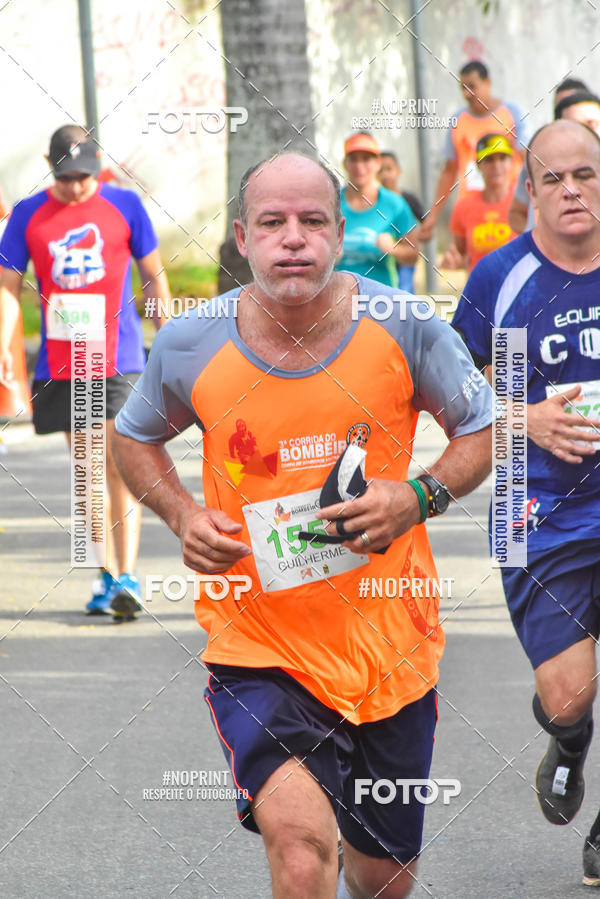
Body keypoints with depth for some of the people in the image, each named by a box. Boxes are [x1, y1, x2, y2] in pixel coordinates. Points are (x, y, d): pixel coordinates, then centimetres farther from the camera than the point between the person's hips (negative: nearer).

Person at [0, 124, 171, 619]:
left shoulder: (124, 205, 2)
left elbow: (154, 274, 10)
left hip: (119, 358, -3)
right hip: (60, 364, 3)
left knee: (121, 465, -12)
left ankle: (127, 577, -14)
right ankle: (107, 576, 19)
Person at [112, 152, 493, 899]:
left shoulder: (402, 325, -9)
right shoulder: (191, 346, -8)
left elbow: (483, 429, 5)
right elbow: (133, 437, 13)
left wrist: (420, 497, -14)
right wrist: (182, 515, -6)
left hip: (388, 641, 2)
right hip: (257, 650, -2)